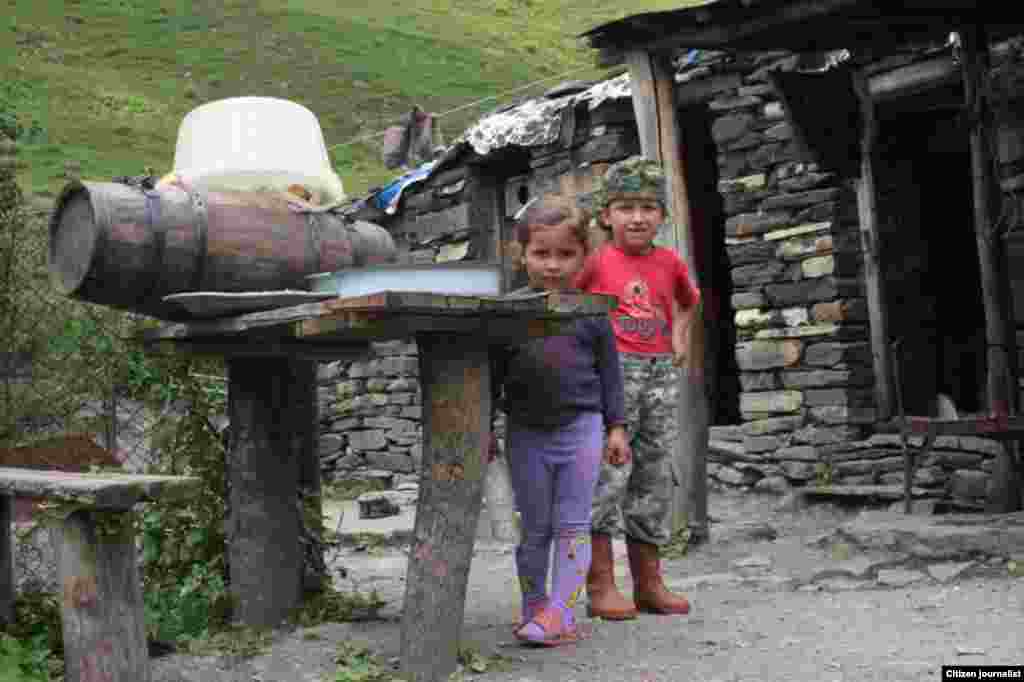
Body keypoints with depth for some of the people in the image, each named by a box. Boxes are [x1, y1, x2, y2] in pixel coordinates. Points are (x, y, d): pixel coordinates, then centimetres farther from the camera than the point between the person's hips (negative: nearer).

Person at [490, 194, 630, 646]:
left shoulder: (590, 313, 0)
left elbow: (609, 372, 6)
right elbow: (492, 372, 5)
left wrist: (615, 426, 3)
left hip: (580, 426, -1)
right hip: (526, 431, 1)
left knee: (572, 525, 1)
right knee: (534, 528, 10)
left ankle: (560, 613, 2)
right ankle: (534, 608, 21)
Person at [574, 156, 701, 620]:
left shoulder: (669, 262, 11)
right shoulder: (596, 262, -3)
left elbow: (687, 300, 31)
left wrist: (680, 339, 18)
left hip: (660, 373, 5)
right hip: (610, 371, -5)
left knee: (654, 477, 9)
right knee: (607, 473, -8)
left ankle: (649, 583, 19)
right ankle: (601, 585, 0)